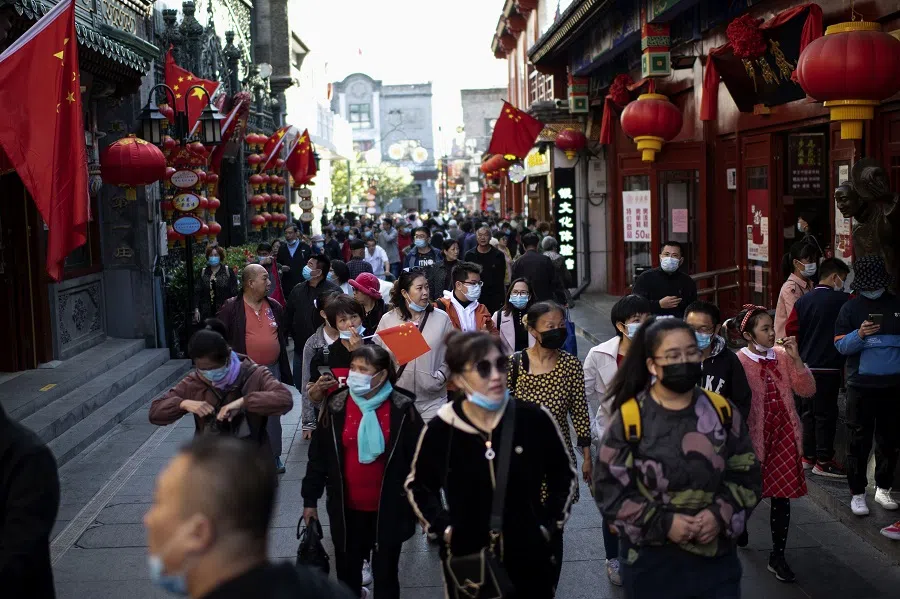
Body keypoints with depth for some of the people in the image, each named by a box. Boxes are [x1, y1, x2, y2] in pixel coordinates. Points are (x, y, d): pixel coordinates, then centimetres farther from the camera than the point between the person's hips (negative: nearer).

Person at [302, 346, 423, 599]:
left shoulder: (402, 409, -11)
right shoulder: (335, 407, -6)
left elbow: (417, 458, -6)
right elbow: (318, 455, 0)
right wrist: (310, 499, 2)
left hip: (388, 508, -2)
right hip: (347, 507, 2)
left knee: (386, 571, 14)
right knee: (347, 569, 17)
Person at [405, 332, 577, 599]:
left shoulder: (535, 419, -9)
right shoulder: (439, 429, -9)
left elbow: (564, 476, 8)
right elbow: (418, 485, 10)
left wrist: (551, 524, 2)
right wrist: (442, 528, 0)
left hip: (529, 559, 1)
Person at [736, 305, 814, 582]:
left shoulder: (783, 357, 2)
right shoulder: (738, 362, -13)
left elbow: (807, 391, -1)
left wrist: (796, 359, -11)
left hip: (784, 434, 4)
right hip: (753, 435, -4)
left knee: (782, 495, 6)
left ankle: (777, 556, 16)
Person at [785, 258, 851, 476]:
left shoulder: (803, 301, 5)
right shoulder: (842, 301, -12)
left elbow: (791, 329, 4)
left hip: (806, 366, 7)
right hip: (828, 367, -7)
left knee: (808, 410, 15)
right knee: (826, 413, 1)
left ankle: (808, 455, 23)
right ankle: (823, 461, 7)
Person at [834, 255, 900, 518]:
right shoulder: (851, 308, 0)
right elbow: (840, 345, -5)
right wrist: (860, 335, -21)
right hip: (861, 385, -3)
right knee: (859, 441, 3)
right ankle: (857, 493, 12)